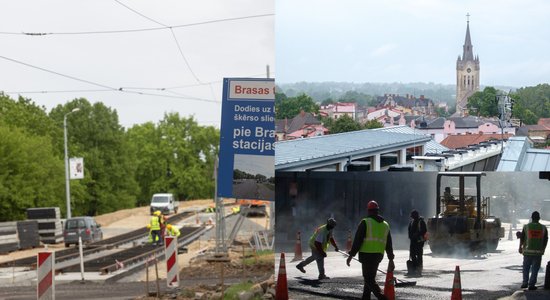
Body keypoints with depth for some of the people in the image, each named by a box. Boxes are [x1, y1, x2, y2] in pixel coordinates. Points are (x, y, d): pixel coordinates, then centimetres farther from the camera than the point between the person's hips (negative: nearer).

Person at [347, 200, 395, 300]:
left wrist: (351, 255, -5)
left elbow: (357, 240, -9)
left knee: (369, 280, -7)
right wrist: (391, 260, 20)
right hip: (379, 255, 6)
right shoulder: (385, 225, 14)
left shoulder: (365, 223, -5)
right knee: (370, 278, 18)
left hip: (367, 255, -6)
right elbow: (389, 245, 16)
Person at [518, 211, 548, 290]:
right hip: (538, 252, 0)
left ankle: (525, 283, 13)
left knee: (526, 267, 15)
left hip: (528, 251, 0)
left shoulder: (526, 227, -5)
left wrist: (520, 248, 15)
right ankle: (531, 284, 3)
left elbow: (522, 239, 1)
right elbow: (545, 240, 5)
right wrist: (543, 249, 19)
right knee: (535, 269, 6)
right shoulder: (543, 228, -1)